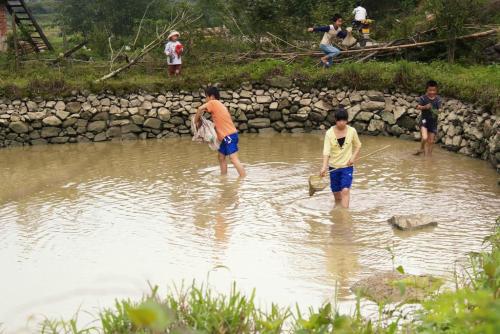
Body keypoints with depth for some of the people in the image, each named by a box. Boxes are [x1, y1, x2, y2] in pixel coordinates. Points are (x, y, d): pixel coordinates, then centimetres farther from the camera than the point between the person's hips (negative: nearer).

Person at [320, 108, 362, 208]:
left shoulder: (352, 131, -5)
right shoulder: (329, 133, -8)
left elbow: (358, 145, 10)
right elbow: (326, 151, -17)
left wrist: (354, 157, -8)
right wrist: (324, 167, -31)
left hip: (347, 166, -1)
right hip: (333, 167, 1)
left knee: (345, 190, -18)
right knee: (337, 194, 9)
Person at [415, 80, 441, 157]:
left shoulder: (438, 99, -3)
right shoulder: (423, 98, -9)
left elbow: (439, 109, -2)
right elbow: (418, 107, -18)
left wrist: (436, 112, -24)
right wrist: (425, 107, -37)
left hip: (433, 121, 3)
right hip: (424, 120, -3)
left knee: (431, 141, 8)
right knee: (425, 138, -21)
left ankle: (429, 154, 25)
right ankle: (421, 149, 9)